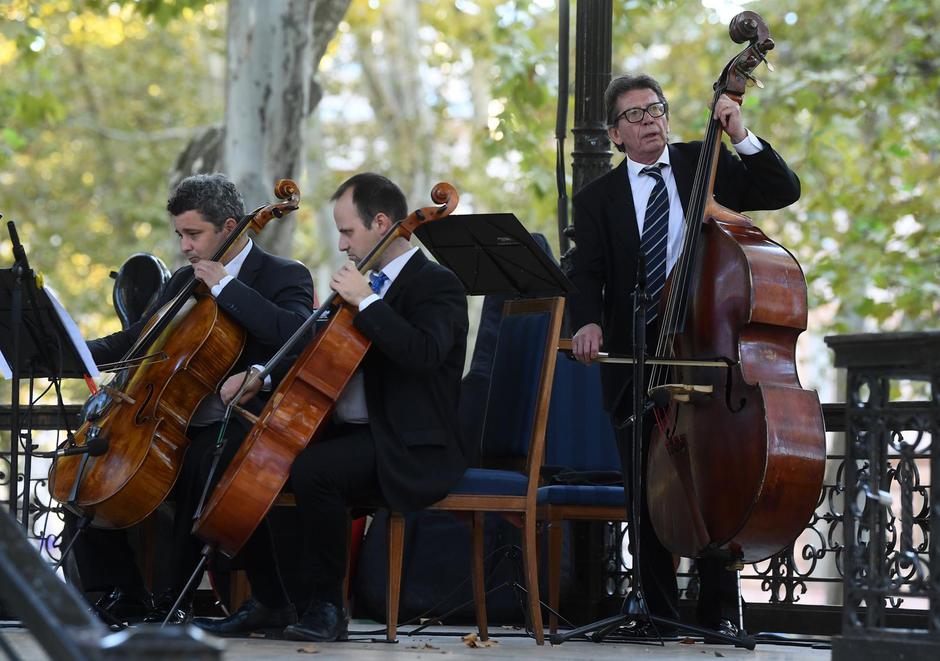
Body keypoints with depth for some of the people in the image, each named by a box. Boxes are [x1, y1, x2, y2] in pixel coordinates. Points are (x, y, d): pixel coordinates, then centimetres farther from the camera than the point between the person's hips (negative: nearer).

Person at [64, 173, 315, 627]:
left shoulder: (285, 277, -3)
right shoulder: (184, 281, 18)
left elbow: (294, 334, -24)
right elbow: (134, 341, 19)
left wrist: (225, 286, -21)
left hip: (238, 425, -7)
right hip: (172, 424, 7)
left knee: (200, 465, -38)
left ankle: (173, 597, -26)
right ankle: (122, 592, -3)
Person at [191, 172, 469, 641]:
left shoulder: (437, 285, -7)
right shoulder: (374, 282, 19)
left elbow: (423, 353, -27)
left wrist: (366, 300, -22)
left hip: (409, 452, -9)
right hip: (348, 434, 9)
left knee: (312, 469, -35)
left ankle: (327, 606, -21)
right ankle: (268, 603, 7)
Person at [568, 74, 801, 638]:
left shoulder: (707, 165, 9)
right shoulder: (598, 198, 9)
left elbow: (784, 191, 2)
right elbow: (587, 273, -2)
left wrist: (743, 138, -11)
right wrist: (587, 321, -22)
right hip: (635, 361, 1)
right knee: (646, 487, 2)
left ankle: (719, 608, 5)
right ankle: (661, 608, 11)